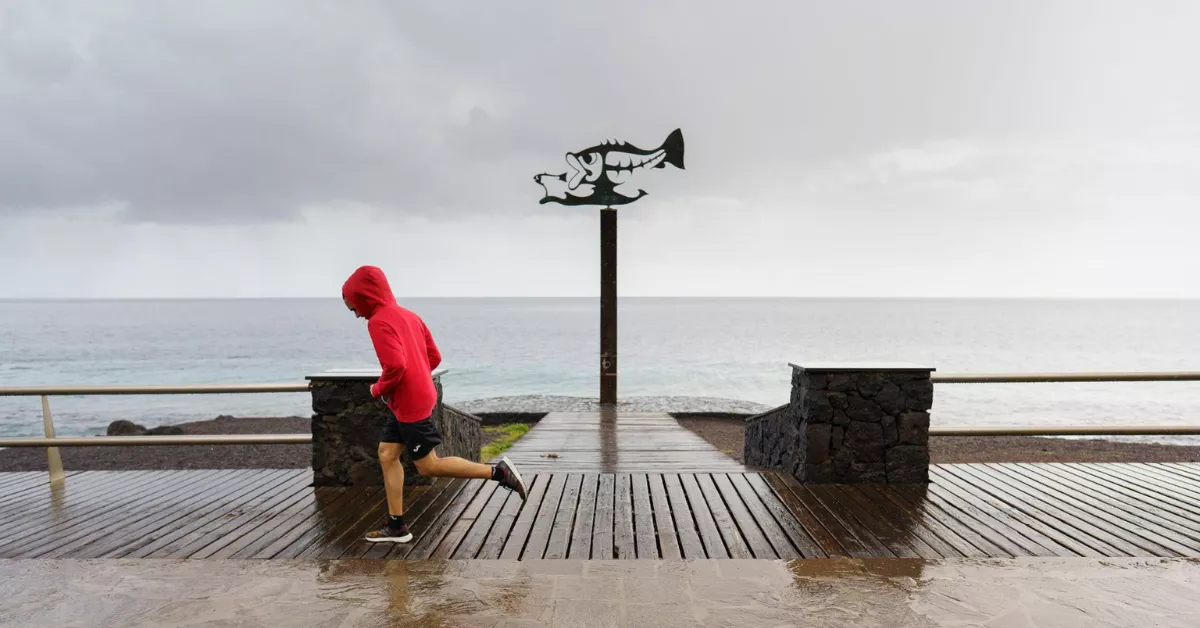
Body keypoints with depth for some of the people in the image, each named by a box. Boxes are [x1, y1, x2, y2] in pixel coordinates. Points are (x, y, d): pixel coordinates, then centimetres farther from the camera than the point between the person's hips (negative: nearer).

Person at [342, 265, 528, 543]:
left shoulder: (378, 322, -15)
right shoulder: (408, 315, 13)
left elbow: (396, 366, -27)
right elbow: (434, 356, 14)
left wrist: (378, 389, -9)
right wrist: (416, 379, 12)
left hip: (409, 405, -10)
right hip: (419, 396, 10)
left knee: (429, 466, 0)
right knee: (387, 455, 13)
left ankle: (497, 471, -2)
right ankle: (396, 526, 17)